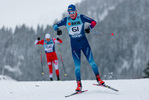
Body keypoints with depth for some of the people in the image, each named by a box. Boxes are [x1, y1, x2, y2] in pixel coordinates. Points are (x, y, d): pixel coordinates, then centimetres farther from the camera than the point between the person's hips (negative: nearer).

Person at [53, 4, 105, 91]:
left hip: (84, 42, -1)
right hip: (74, 44, 1)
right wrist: (57, 29, -17)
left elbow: (93, 22, -4)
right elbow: (55, 25, 5)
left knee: (91, 62, -4)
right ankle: (79, 84, 2)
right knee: (77, 65, -3)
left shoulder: (81, 17, -6)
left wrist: (89, 28, -23)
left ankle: (98, 79, 8)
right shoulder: (66, 20, -1)